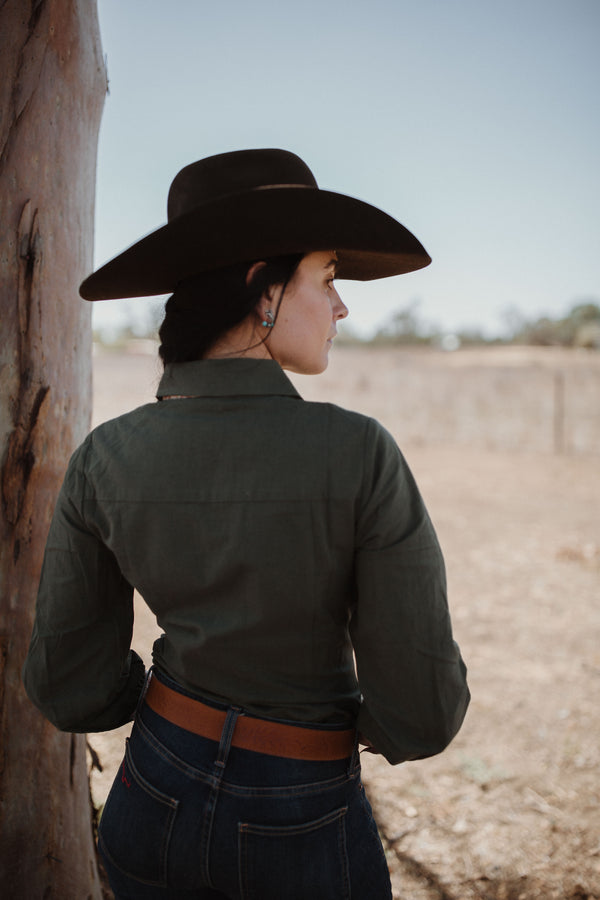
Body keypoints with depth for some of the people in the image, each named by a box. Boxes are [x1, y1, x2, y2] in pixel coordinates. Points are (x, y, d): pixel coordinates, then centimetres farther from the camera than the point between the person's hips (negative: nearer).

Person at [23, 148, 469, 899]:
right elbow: (423, 706, -18)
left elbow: (68, 683, -5)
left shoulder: (103, 460, -13)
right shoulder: (360, 456, -24)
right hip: (306, 826, -3)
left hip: (154, 800, 3)